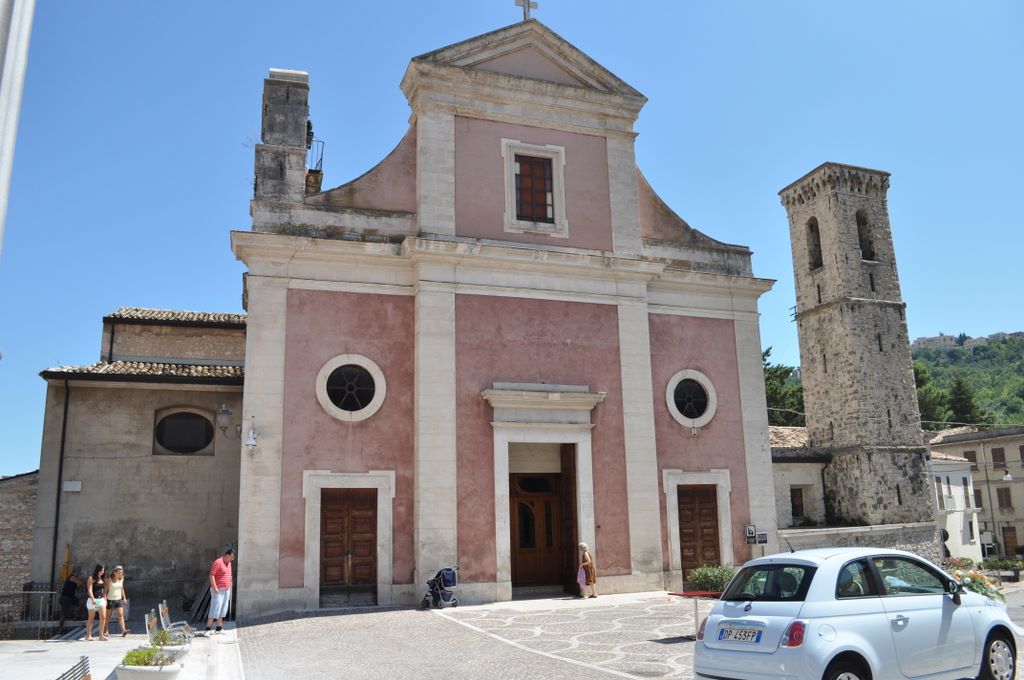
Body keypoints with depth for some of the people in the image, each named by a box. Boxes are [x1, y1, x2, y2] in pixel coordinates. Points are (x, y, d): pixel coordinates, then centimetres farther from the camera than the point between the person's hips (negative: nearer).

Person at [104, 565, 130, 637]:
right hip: (110, 600, -3)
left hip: (119, 599, 3)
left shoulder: (121, 579, 5)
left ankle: (123, 630, -18)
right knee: (108, 616, 7)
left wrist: (124, 598, 16)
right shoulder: (109, 580, -9)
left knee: (120, 615, -9)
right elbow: (105, 590, -6)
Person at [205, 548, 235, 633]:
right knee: (215, 609, -9)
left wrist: (229, 591, 21)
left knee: (222, 609, 8)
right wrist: (215, 588, -23)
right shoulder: (218, 562, -15)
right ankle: (208, 629, -3)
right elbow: (211, 575, -19)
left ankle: (219, 628, 13)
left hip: (226, 590, 8)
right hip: (218, 590, -8)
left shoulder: (228, 563, 12)